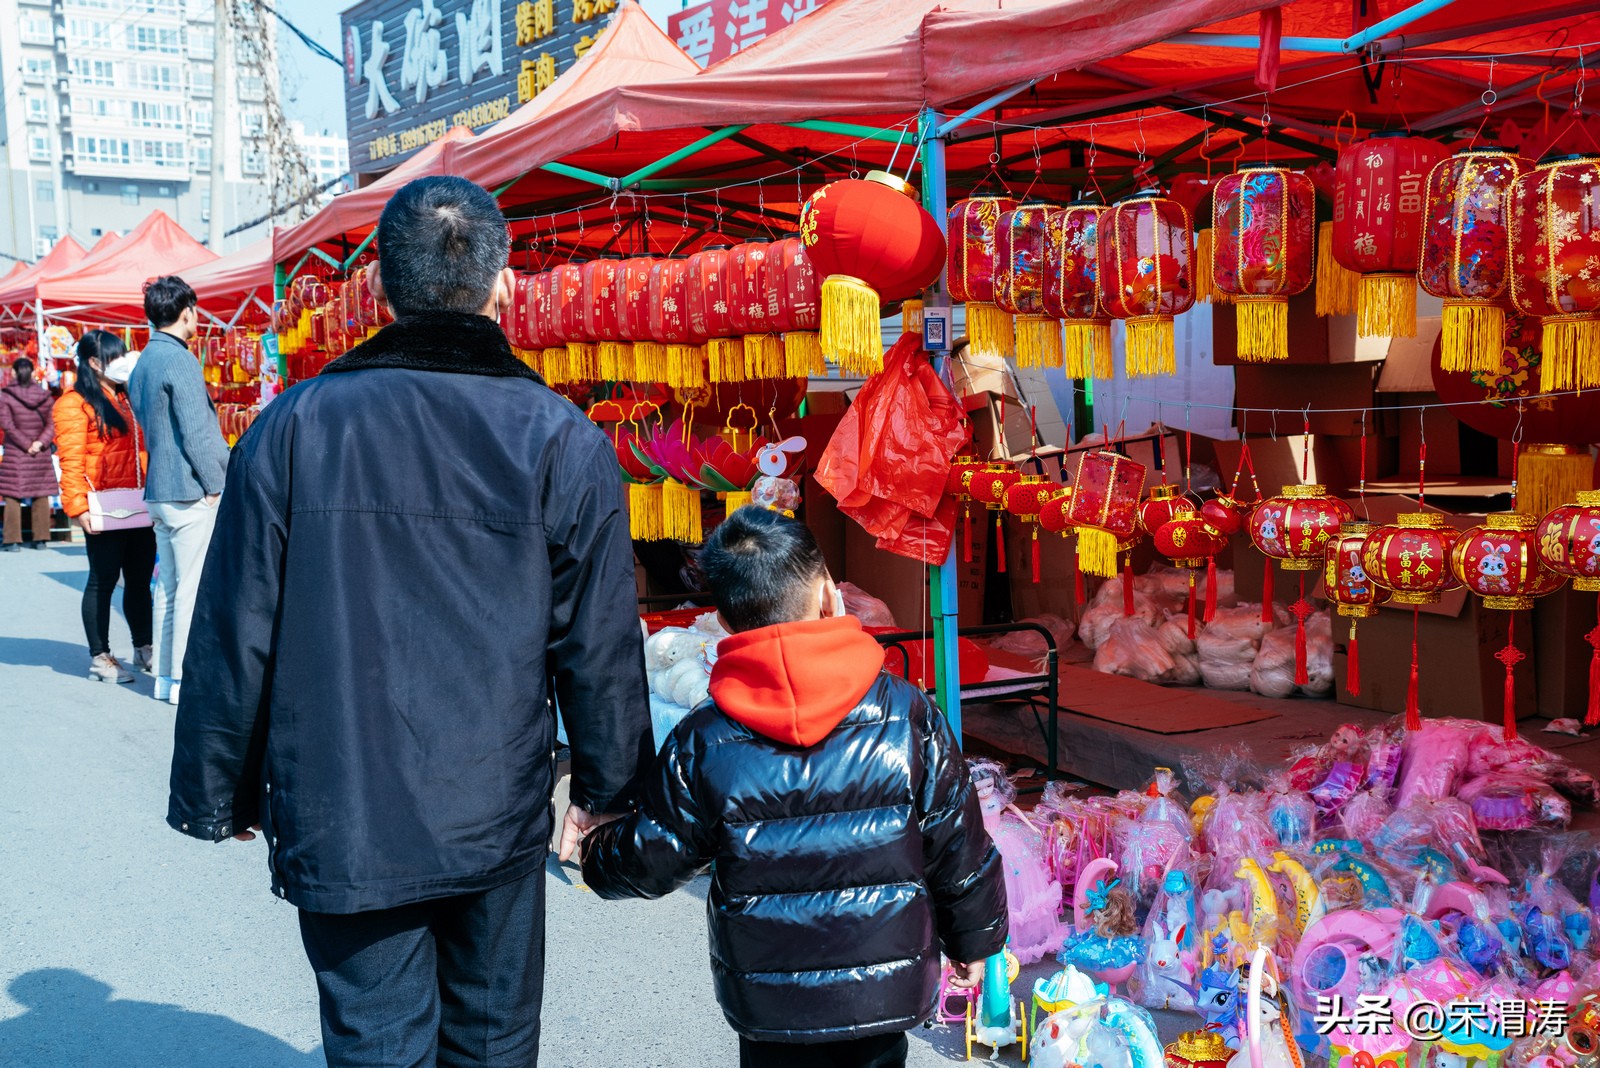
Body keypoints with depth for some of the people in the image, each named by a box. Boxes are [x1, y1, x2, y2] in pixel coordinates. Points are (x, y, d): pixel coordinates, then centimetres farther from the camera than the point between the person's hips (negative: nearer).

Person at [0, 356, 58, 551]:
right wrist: (40, 442, -10)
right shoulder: (44, 395, 3)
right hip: (41, 455, 3)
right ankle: (40, 539, 9)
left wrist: (26, 445, -8)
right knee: (41, 496, 8)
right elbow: (51, 424, -2)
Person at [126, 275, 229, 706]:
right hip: (191, 492, -9)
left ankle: (165, 675, 19)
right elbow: (197, 433, -17)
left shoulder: (142, 364, 15)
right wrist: (215, 485, -11)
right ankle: (186, 678, 0)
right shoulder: (179, 360, -13)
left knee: (168, 586, 13)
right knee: (194, 589, -4)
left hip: (160, 492, 9)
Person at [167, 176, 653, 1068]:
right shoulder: (562, 441, -8)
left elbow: (234, 635, -2)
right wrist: (610, 788, 10)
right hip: (498, 823, 1)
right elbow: (600, 645, -4)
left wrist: (216, 794, 11)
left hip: (337, 825, 0)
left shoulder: (296, 425, -6)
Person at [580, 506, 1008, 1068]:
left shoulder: (702, 743, -13)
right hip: (886, 990, 1)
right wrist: (975, 939, 15)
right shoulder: (907, 715, -12)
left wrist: (597, 851, 21)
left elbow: (649, 862, -2)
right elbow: (959, 846, -3)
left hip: (766, 997, 0)